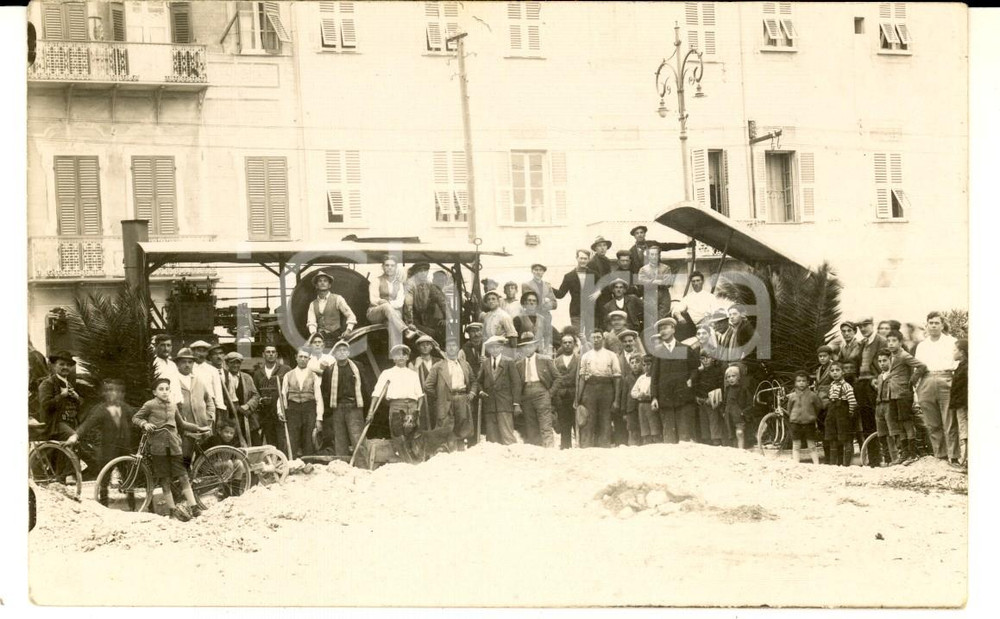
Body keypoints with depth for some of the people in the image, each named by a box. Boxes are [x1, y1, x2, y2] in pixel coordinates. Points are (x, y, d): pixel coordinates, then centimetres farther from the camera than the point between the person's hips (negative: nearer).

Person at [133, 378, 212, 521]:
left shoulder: (173, 406, 15)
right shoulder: (150, 405, 1)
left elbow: (181, 424, 27)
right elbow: (135, 418, 7)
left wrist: (198, 428, 23)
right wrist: (144, 424, -13)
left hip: (173, 446, 4)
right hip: (158, 445, -4)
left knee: (183, 476, -3)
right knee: (165, 480, 0)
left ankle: (193, 506, -4)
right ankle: (172, 509, 6)